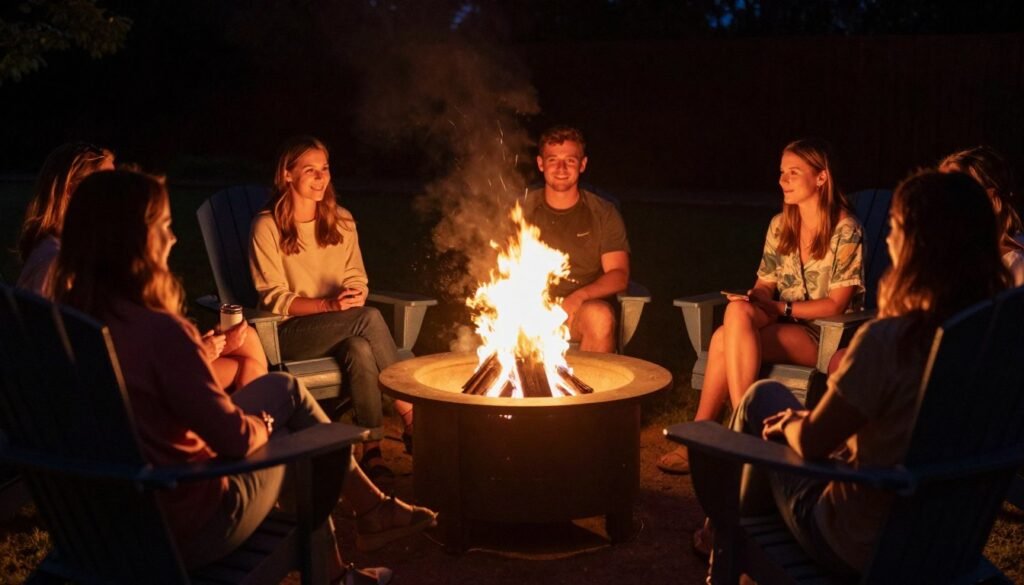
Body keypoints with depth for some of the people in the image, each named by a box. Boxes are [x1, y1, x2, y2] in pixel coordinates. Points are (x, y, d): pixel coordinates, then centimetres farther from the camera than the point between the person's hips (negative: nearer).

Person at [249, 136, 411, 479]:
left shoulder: (341, 220, 11)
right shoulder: (267, 226, -4)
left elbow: (357, 279, 13)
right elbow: (274, 299, -8)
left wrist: (355, 296, -12)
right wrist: (329, 304, -22)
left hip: (341, 328, 4)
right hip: (288, 334, -4)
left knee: (360, 349, -34)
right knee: (370, 319, -30)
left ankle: (373, 448, -29)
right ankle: (411, 420, -25)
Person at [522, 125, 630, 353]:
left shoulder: (603, 213, 8)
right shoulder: (522, 210, 11)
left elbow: (619, 275, 1)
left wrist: (578, 297, -18)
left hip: (585, 304, 0)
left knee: (600, 316, -35)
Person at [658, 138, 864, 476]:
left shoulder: (845, 230, -7)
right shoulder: (779, 226, 12)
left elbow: (835, 305, -10)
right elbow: (766, 284, 13)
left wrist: (781, 308, -16)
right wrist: (753, 298, -10)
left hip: (827, 335, -6)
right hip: (784, 326, 6)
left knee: (725, 339, -29)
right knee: (737, 312, -30)